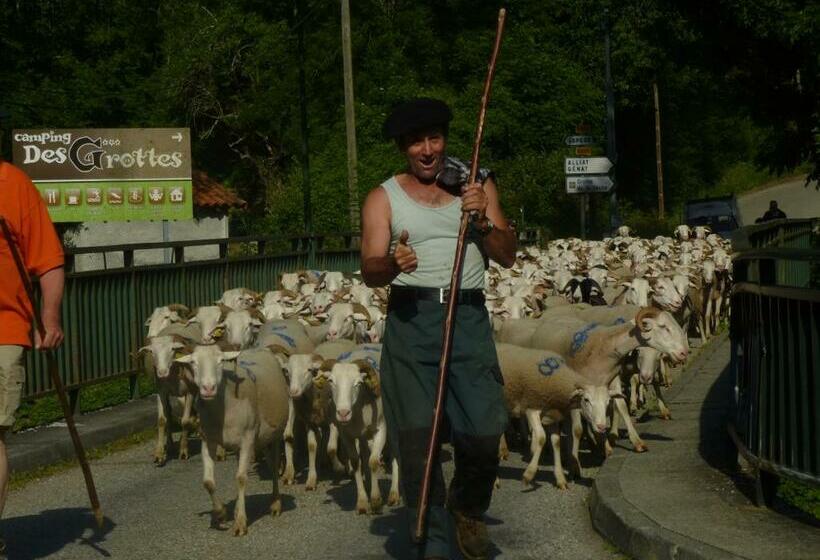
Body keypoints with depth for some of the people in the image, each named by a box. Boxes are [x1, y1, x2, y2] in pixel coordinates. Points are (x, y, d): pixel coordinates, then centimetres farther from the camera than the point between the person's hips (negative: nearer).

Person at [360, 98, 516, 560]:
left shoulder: (478, 184, 12)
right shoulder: (384, 198, 7)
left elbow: (508, 257, 6)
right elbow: (370, 271, -4)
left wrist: (482, 219, -12)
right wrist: (393, 264, -27)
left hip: (468, 316, 1)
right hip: (410, 317, -1)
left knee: (483, 431, -5)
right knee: (417, 435, -2)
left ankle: (468, 508, 27)